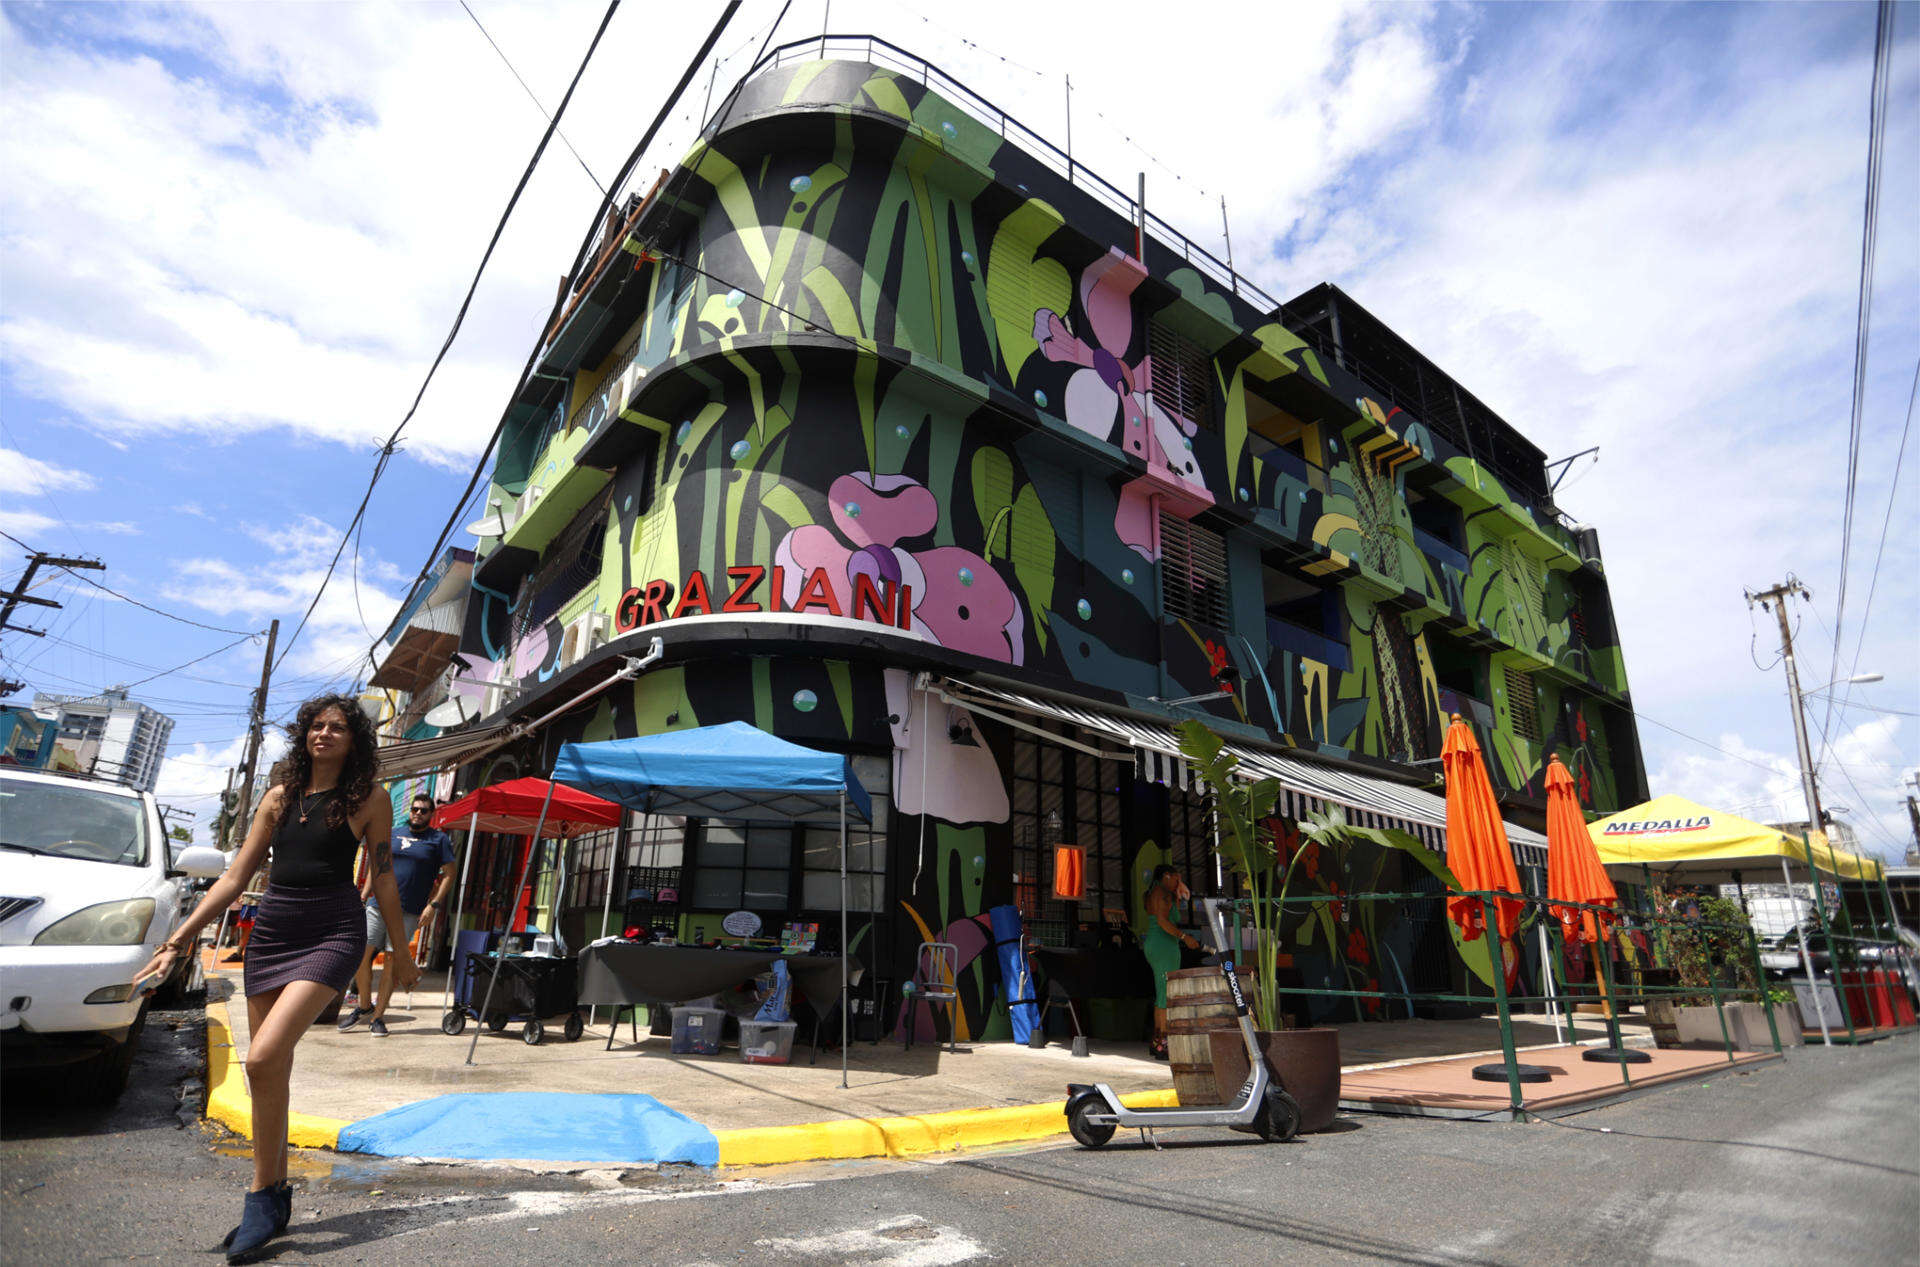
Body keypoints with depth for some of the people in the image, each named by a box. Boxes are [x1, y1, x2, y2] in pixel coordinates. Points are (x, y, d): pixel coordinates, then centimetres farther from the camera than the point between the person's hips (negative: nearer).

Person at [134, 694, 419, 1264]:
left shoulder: (369, 799, -2)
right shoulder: (280, 796, 10)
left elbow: (383, 879, 2)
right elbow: (235, 877, 12)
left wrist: (401, 951, 6)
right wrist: (177, 941, 5)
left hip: (332, 934, -5)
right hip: (270, 933, 5)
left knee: (264, 1058, -19)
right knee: (270, 1071, 9)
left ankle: (261, 1196, -3)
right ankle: (277, 1196, 24)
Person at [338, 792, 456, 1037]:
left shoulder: (439, 840, 2)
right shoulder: (393, 834, 13)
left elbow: (448, 875, -1)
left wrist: (433, 905, -10)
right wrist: (362, 897, 10)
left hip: (408, 913, -3)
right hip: (377, 906, 3)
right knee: (361, 954, -2)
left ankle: (378, 1016, 9)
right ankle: (364, 1006, 18)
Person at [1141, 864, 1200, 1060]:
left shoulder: (1152, 894, 18)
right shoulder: (1163, 893, -11)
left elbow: (1175, 905, 29)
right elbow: (1163, 921, -23)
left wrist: (1177, 887, 22)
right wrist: (1184, 937, -19)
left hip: (1153, 946, 10)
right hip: (1164, 946, -10)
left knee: (1161, 994, 15)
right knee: (1168, 995, -9)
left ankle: (1156, 1041, 18)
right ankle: (1163, 1046, -10)